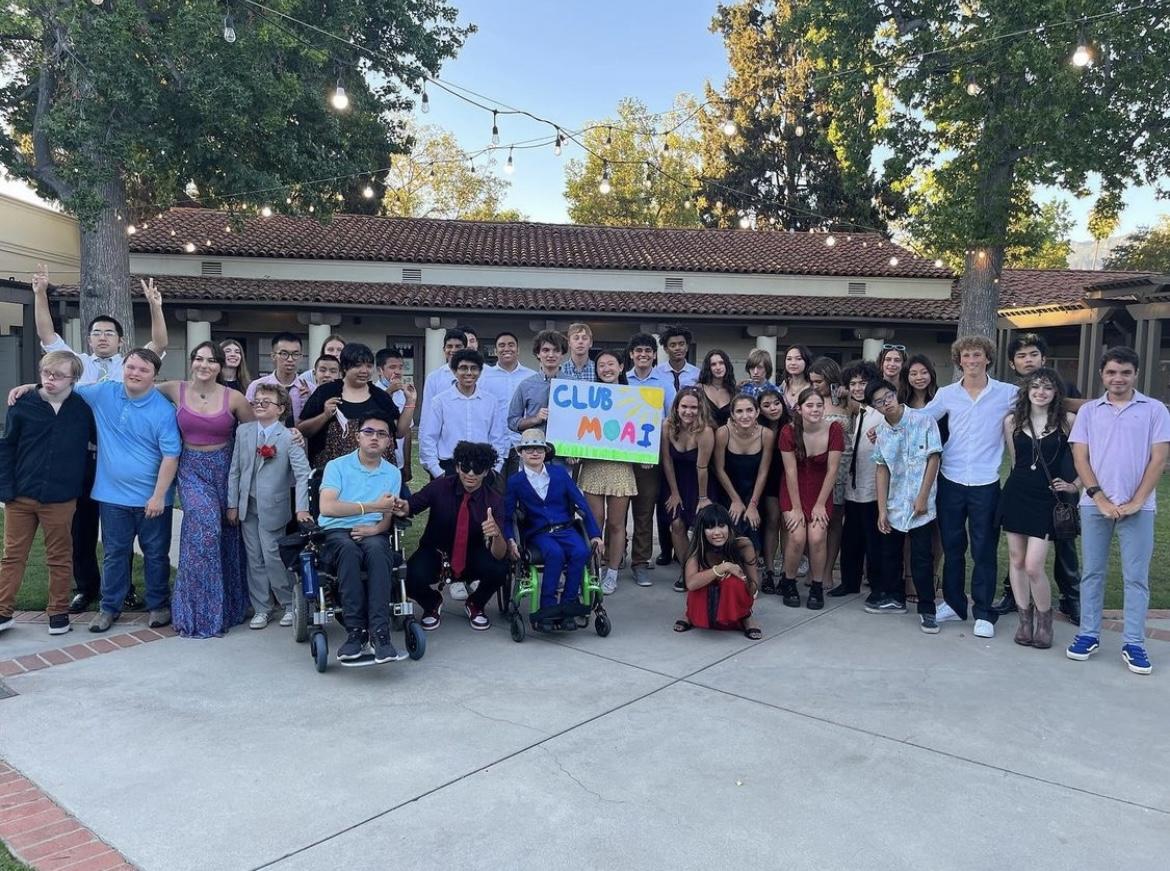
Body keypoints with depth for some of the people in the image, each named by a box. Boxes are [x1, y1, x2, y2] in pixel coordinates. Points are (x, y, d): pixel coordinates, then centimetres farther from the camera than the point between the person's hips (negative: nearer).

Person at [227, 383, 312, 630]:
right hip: (247, 507, 5)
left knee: (272, 557, -3)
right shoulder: (243, 432, 4)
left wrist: (301, 508, -26)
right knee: (254, 560, 10)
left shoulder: (289, 438, -11)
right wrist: (232, 504, 5)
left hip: (273, 508, -5)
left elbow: (302, 473, -17)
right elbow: (235, 470, 8)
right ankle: (260, 609, 21)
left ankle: (290, 605, 15)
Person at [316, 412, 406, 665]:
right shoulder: (337, 466, 4)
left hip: (372, 535, 2)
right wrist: (373, 506, -14)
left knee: (376, 548, -36)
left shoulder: (393, 474, 15)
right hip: (336, 533, -1)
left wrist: (376, 528, -16)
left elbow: (388, 518, 8)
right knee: (349, 549, -38)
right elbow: (327, 507, -11)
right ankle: (356, 631, -34)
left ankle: (379, 632, -42)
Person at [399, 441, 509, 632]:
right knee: (411, 579, -31)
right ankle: (432, 603, 9)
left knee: (499, 570, -29)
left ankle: (475, 605, 7)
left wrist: (496, 533, -46)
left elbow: (499, 555, -24)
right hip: (435, 551, 0)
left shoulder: (493, 501, -16)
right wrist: (402, 508, -38)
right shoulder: (441, 487, -15)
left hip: (472, 555, 0)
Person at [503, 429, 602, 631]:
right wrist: (510, 540, -14)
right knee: (556, 553, -34)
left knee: (581, 552, -29)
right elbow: (507, 515, 5)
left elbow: (581, 502, 9)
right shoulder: (515, 481, 5)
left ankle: (568, 604, -21)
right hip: (538, 534, -2)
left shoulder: (560, 472, 9)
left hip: (565, 529, 2)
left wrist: (595, 534, 4)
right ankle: (547, 607, -26)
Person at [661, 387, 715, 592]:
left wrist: (703, 497, -13)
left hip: (698, 482, -3)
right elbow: (667, 461, -8)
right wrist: (674, 493, -4)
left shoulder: (705, 431, -27)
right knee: (677, 524, -4)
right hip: (675, 480, 3)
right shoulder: (668, 426, -17)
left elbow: (702, 467, -21)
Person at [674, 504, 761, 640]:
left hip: (734, 605, 0)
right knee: (697, 588, -34)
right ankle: (691, 616, 2)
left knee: (732, 582, -33)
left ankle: (745, 618, -4)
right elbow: (690, 583, -37)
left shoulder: (743, 546, -21)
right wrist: (723, 567, -41)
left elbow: (754, 583, -12)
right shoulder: (697, 550, -21)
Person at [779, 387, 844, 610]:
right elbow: (791, 471, -13)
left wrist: (820, 504, -10)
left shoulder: (834, 430, -13)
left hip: (821, 491, 1)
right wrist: (796, 508, -13)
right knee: (797, 537, -17)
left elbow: (832, 470, -10)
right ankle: (787, 583, 8)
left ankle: (817, 587, 5)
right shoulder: (788, 432, -15)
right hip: (794, 491, -1)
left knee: (817, 538, -17)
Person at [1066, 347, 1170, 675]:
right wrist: (1101, 500, -8)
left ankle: (1134, 644, 10)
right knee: (1092, 572, 8)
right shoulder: (1088, 411, 6)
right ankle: (1089, 634, 17)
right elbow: (1080, 458, 2)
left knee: (1136, 577, 3)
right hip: (1094, 505, 1)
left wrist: (1135, 502, -9)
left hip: (1138, 508, -1)